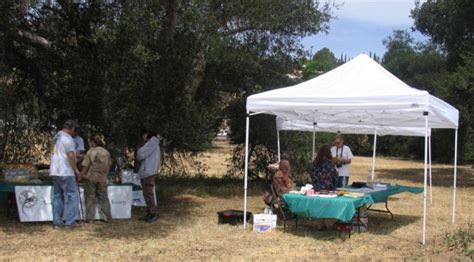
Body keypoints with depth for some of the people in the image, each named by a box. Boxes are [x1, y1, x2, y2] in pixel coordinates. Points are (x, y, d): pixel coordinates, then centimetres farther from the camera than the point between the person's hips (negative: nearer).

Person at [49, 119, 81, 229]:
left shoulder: (56, 136, 15)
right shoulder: (68, 138, -12)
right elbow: (71, 155, -18)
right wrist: (76, 169, -9)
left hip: (54, 171, 9)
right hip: (65, 172, -9)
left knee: (57, 196, 12)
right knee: (73, 195, -3)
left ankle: (57, 221, 12)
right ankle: (70, 222, -6)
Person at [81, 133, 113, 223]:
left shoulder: (90, 152, -12)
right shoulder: (106, 152, 1)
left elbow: (85, 165, -11)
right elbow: (109, 164, 9)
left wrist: (82, 174, 3)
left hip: (91, 177, -3)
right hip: (102, 178, 4)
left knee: (90, 198, 5)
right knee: (103, 198, 12)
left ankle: (90, 218, 5)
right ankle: (108, 217, 13)